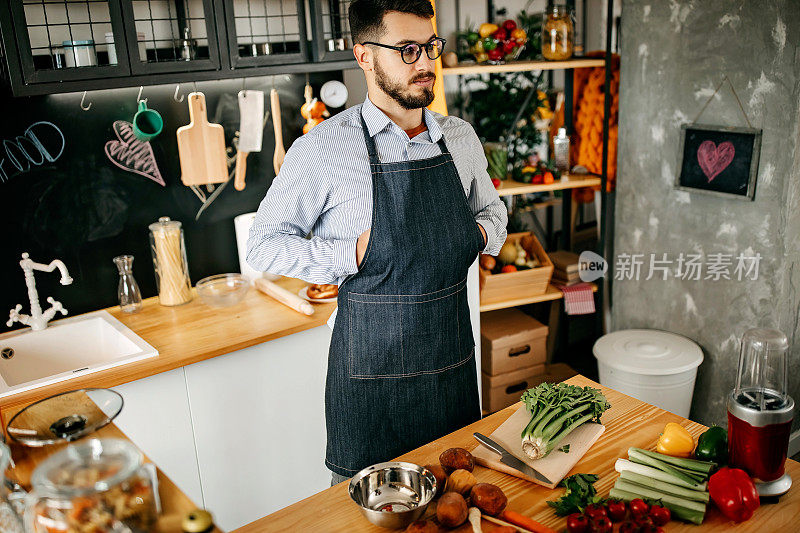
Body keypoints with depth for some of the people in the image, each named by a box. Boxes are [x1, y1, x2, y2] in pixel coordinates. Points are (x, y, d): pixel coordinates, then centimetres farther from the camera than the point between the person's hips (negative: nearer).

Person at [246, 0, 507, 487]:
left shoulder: (461, 137, 4)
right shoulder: (323, 148, -13)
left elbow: (491, 209, 21)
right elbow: (264, 244, -7)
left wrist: (481, 235, -2)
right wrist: (353, 255, -18)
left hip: (455, 360, 5)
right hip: (370, 373, -4)